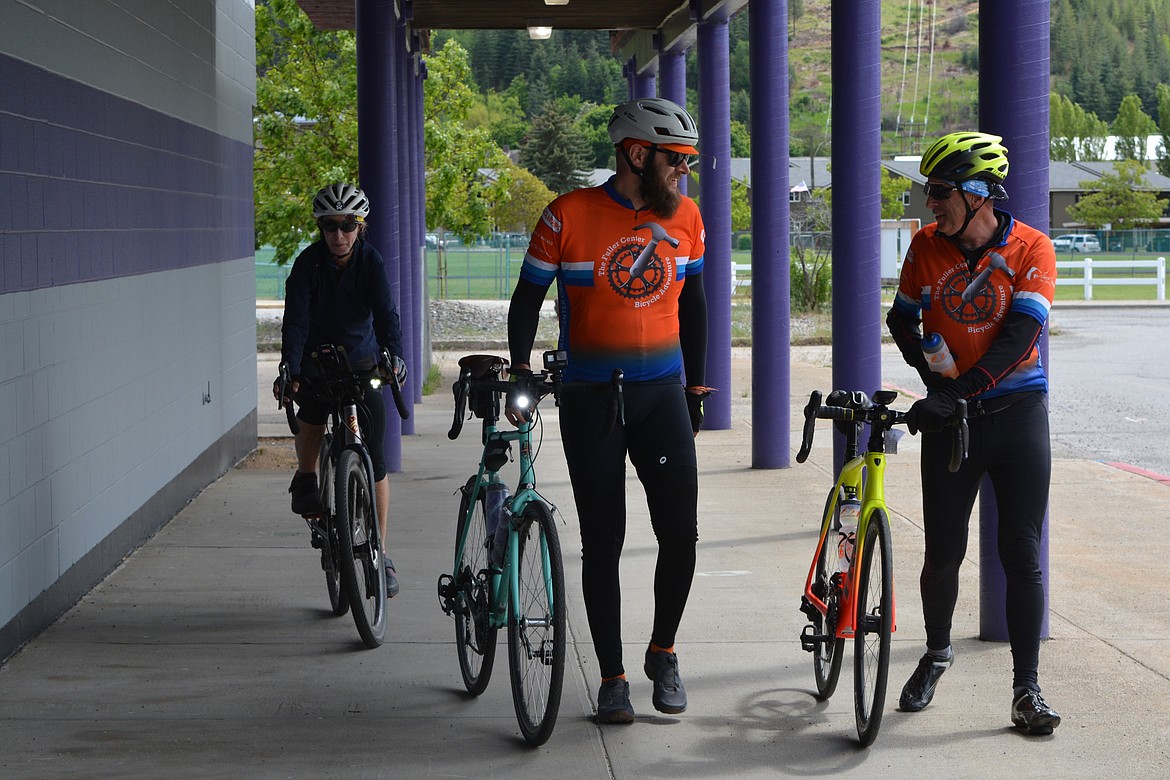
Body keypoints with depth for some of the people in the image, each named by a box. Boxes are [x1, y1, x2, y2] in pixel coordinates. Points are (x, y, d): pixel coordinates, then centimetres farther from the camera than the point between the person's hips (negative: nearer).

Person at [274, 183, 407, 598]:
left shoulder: (371, 262, -15)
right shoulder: (308, 263, -17)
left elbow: (386, 313, -25)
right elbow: (295, 320, -25)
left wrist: (394, 357, -44)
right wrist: (290, 372, -39)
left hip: (362, 361, -1)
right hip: (317, 359, 1)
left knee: (375, 460, -6)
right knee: (312, 416, -26)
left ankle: (380, 554, 3)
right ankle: (305, 479, 9)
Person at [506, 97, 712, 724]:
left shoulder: (685, 217, 2)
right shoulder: (569, 216, -9)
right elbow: (528, 296, 0)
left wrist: (696, 386, 16)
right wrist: (520, 373, -8)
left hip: (662, 393, 3)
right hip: (590, 399, -3)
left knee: (681, 532, -6)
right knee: (603, 542, 2)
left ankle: (663, 652, 17)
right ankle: (612, 677, 14)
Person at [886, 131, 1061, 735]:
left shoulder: (1031, 249, -10)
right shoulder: (928, 245, -2)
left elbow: (1019, 335, -18)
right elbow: (903, 320, 11)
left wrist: (960, 390, -27)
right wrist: (935, 380, -4)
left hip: (1017, 414, -2)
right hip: (950, 416, 2)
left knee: (1021, 556, -3)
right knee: (943, 552, 4)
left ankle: (1027, 690, 3)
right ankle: (936, 654, 31)